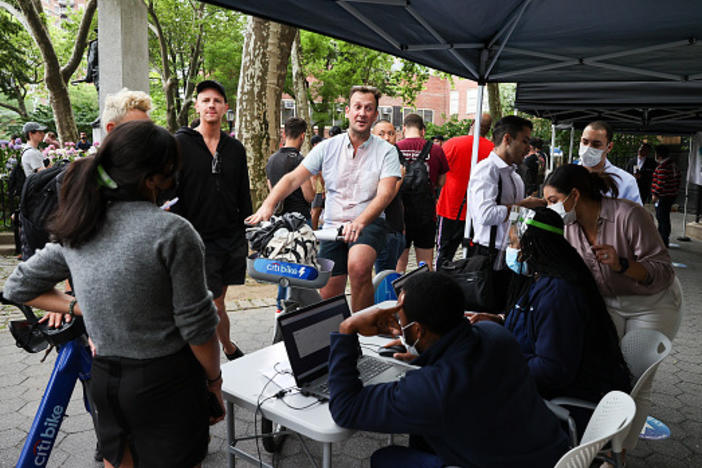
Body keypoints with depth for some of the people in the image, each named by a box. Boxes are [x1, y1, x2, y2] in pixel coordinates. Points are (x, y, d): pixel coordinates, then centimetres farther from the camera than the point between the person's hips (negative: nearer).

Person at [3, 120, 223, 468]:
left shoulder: (76, 230, 0)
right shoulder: (173, 231, -20)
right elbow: (196, 324, -17)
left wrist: (77, 306, 7)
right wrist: (214, 380, -3)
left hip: (104, 376, 6)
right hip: (164, 381, -5)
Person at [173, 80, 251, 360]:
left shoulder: (235, 148, 10)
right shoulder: (180, 144, -3)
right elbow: (169, 194, -5)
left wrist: (249, 236, 12)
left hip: (233, 239, 4)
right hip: (200, 240, -4)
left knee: (216, 300, 14)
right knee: (214, 305, -1)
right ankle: (229, 349, 20)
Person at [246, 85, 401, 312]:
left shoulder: (386, 151, -3)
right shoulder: (328, 147, 4)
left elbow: (385, 194, -17)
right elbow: (293, 178, -2)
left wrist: (359, 222, -36)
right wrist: (268, 205, -20)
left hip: (369, 223, -2)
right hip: (333, 225, 3)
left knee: (358, 267, -33)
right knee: (328, 297, 1)